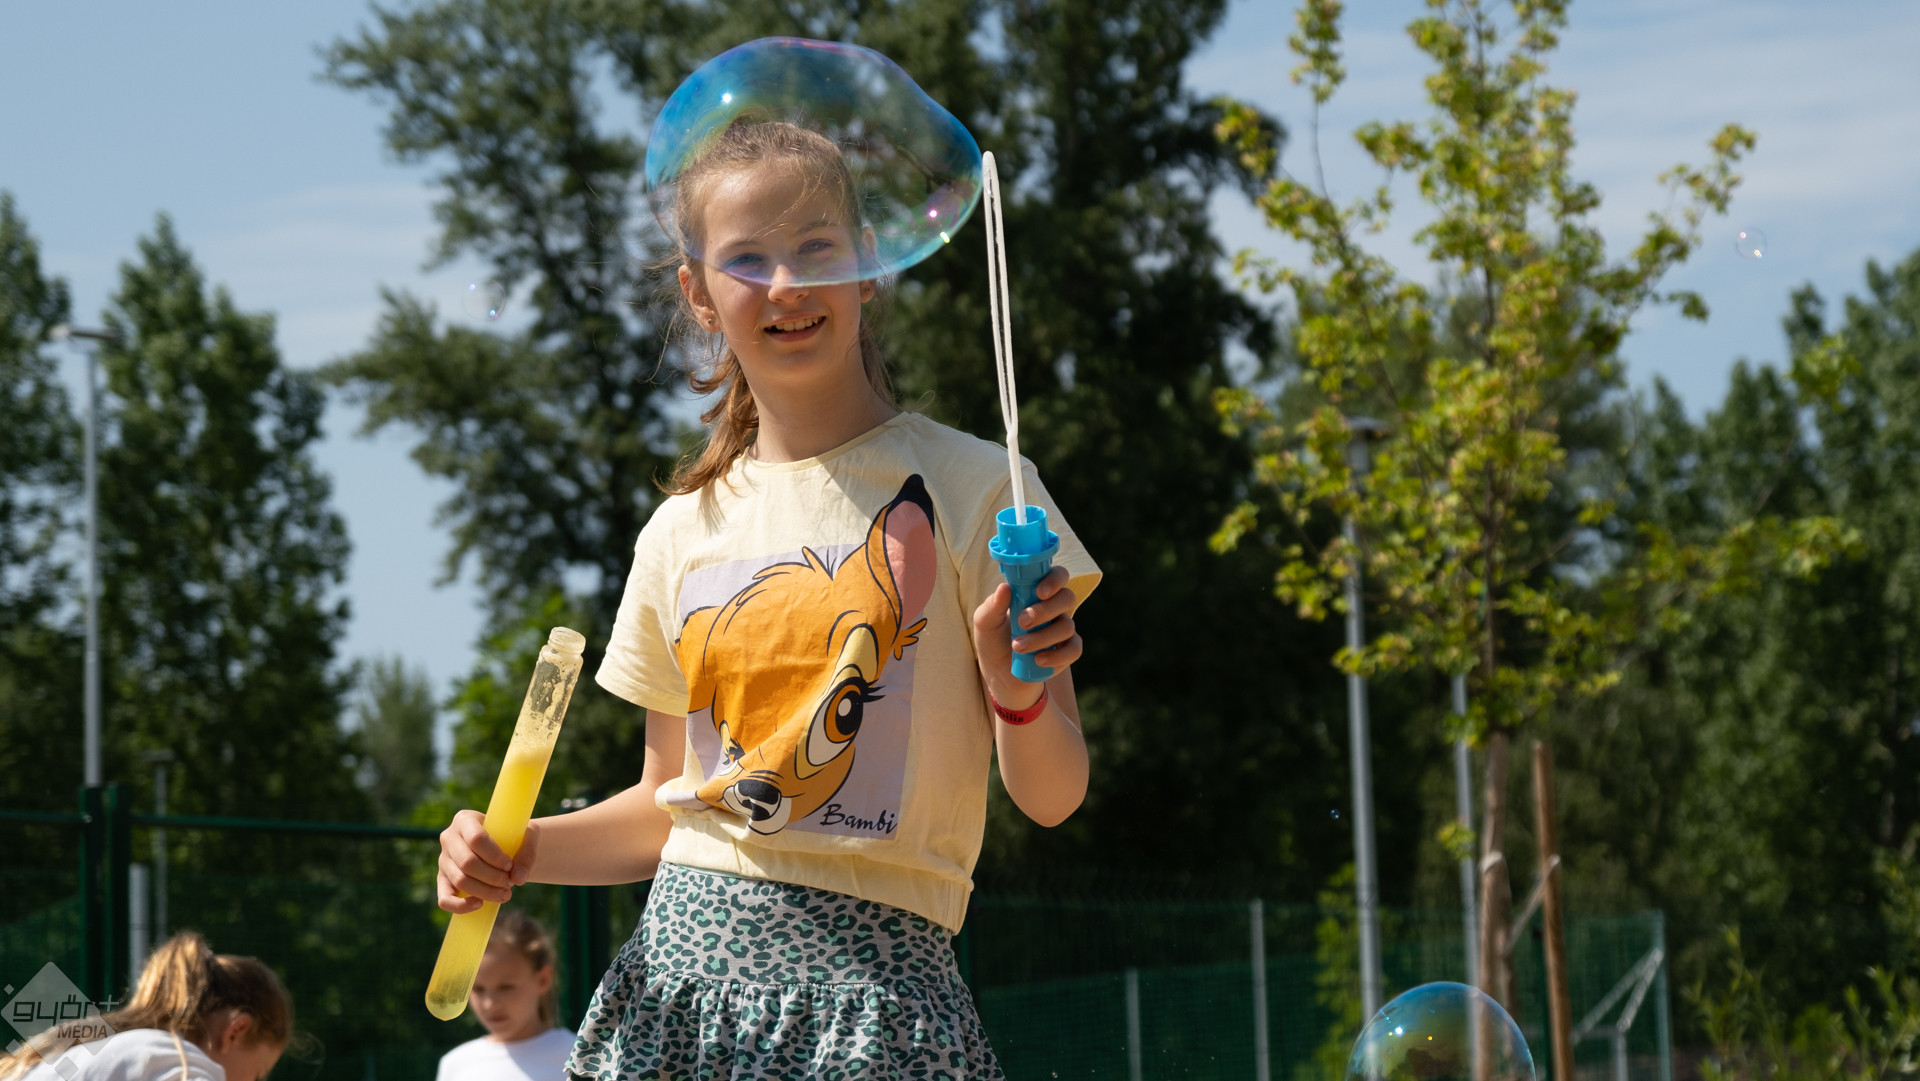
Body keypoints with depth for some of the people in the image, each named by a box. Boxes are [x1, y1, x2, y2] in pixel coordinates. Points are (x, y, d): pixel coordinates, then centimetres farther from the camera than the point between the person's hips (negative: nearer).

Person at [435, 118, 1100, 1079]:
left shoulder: (967, 487, -1)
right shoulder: (684, 531, 9)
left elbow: (1051, 798, -1)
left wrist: (1022, 701, -21)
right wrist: (519, 853, 2)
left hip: (870, 986, -3)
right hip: (682, 965, 3)